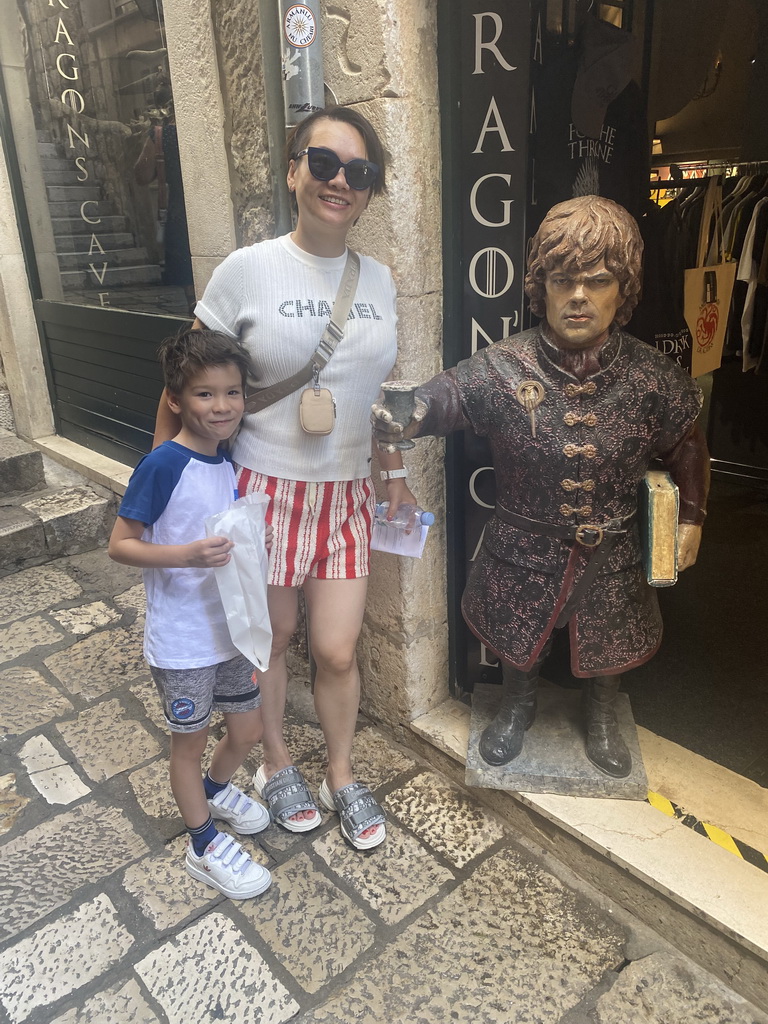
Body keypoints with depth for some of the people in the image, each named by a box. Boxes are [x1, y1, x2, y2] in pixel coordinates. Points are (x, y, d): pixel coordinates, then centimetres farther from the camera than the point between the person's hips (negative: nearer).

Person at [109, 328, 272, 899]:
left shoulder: (227, 461, 1)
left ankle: (216, 789, 51)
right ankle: (204, 847, 37)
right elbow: (121, 544, -18)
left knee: (249, 732, 20)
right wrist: (186, 556, -31)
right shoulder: (163, 465, -20)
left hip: (229, 631, 7)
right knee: (190, 742, 15)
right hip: (181, 642, -6)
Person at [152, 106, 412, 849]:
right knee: (271, 637, 13)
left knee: (337, 651, 6)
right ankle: (276, 763, 40)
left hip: (345, 494, 3)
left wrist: (395, 478, 13)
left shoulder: (378, 280, 5)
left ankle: (341, 777, 34)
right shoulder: (248, 271, -8)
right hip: (265, 488, -3)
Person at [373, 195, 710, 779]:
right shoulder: (501, 370, -21)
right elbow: (440, 397, -30)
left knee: (610, 643, 23)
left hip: (611, 553, 2)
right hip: (524, 549, -1)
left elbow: (686, 449, 2)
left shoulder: (653, 379, -14)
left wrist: (692, 520, 3)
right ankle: (518, 708, 55)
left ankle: (602, 719, 56)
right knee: (516, 641, 21)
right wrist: (399, 417, -50)